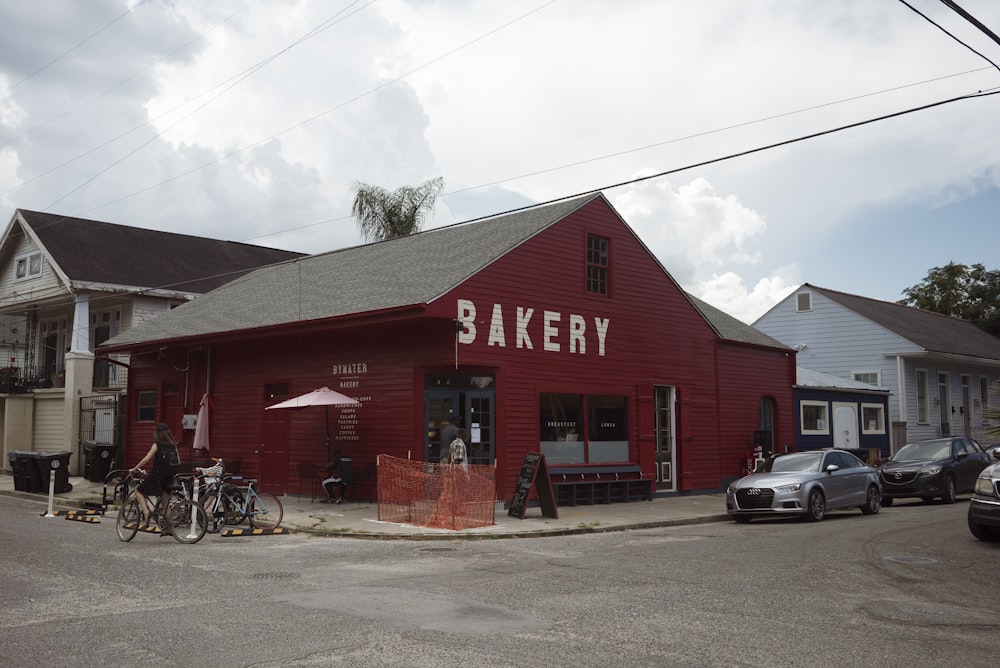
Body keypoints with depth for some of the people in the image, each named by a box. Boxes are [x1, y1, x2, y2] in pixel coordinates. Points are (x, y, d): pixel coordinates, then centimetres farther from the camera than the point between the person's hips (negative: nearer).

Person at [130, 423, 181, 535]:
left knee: (139, 491, 14)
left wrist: (133, 469, -4)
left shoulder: (157, 445, -6)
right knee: (165, 505, 14)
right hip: (169, 478, 5)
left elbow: (146, 459, -13)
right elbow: (178, 462, 8)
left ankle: (146, 511, -8)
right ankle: (167, 528, 12)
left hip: (156, 475, -5)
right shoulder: (173, 445, 9)